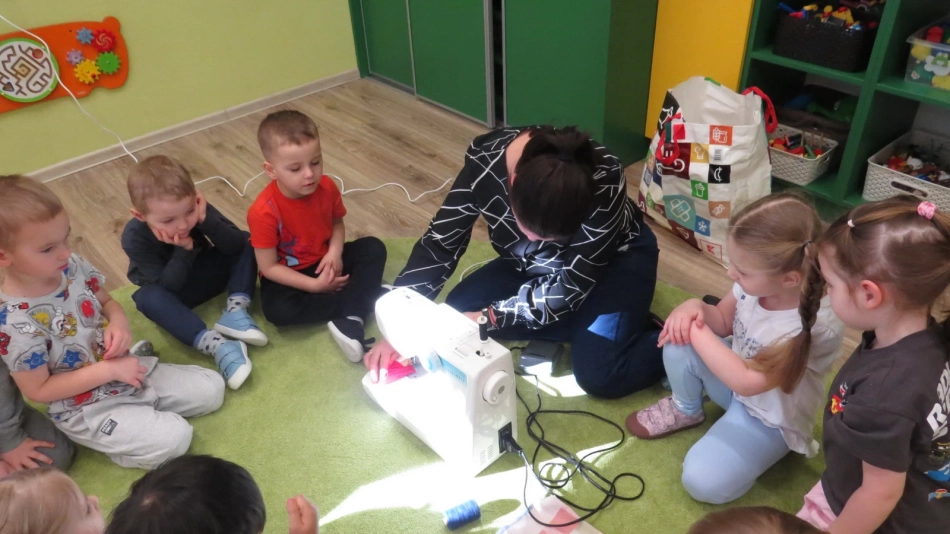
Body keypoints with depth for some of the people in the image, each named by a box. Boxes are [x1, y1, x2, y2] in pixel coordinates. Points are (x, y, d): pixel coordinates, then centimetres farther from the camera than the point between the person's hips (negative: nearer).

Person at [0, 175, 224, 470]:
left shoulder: (73, 266, -10)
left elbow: (106, 302, 9)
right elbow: (38, 390, -19)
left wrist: (118, 324, -15)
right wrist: (108, 370, -23)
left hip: (127, 369, 7)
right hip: (85, 410, -6)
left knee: (212, 388, 3)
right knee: (173, 438, -21)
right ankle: (116, 443, 5)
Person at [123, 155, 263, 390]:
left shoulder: (198, 210, -23)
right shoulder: (135, 237, -29)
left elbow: (236, 244, -29)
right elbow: (167, 286, -29)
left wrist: (207, 221, -42)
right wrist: (184, 250, -41)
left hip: (207, 274, 3)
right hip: (171, 292, -3)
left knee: (247, 244, -15)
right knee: (149, 297, -36)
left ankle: (235, 309, -26)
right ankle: (215, 345, -43)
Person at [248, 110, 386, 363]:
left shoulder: (327, 187, -14)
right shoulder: (264, 212, -28)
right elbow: (269, 267, -21)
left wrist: (335, 252, -17)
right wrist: (314, 286, -25)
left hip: (324, 262, 4)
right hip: (288, 275, -4)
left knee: (373, 248, -14)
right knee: (278, 310, -33)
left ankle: (350, 319, -28)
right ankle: (363, 297, -20)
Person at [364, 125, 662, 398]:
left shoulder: (604, 183, -37)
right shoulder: (484, 160, -29)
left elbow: (570, 287, -28)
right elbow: (439, 242, -18)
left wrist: (487, 317, -31)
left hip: (614, 257, -5)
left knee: (600, 377, -25)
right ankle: (583, 324, -2)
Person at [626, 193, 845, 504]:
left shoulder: (818, 325, -37)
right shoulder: (758, 281, -21)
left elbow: (745, 381, -36)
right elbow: (723, 321, -2)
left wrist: (697, 331, -31)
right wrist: (696, 309, -25)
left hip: (771, 417, -5)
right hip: (736, 379, 5)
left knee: (702, 483, -19)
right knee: (677, 344, -22)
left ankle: (771, 446, 10)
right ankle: (684, 411, 10)